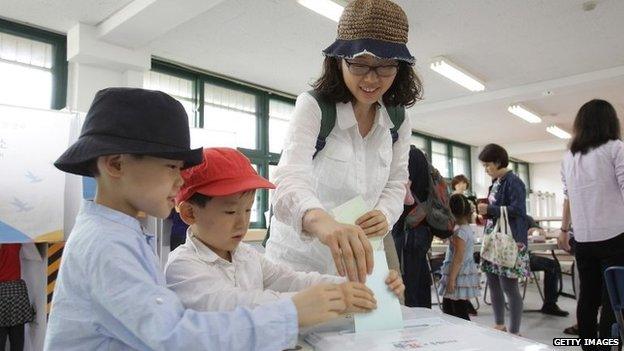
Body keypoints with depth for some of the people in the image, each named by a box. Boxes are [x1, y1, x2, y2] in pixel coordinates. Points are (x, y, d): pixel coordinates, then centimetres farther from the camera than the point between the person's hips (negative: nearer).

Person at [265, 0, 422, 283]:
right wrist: (321, 220, -55)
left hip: (355, 257, 5)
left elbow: (395, 185, 4)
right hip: (299, 257, -4)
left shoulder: (398, 120, -2)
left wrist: (385, 214, -20)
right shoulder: (312, 106, -18)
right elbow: (290, 179, -33)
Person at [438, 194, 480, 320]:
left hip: (459, 276, -10)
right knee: (447, 310, 18)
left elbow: (458, 258, -22)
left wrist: (451, 279, -20)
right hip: (465, 273, 10)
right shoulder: (468, 229, 10)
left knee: (460, 314, -2)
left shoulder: (460, 231, -19)